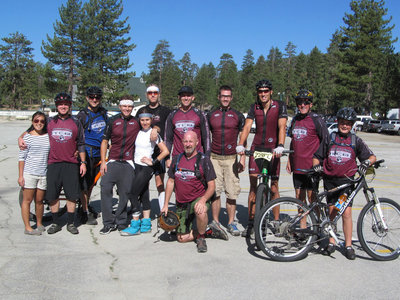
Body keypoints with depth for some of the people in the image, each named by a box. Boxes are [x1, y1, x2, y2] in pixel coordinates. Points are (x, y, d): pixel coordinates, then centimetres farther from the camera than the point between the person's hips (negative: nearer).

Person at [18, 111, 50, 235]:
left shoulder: (48, 136, 7)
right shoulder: (28, 136, -2)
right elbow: (22, 157, -2)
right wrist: (20, 175, -5)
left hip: (43, 174, 3)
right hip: (29, 173, -3)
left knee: (39, 200, 10)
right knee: (27, 200, 2)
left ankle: (39, 224, 26)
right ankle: (27, 227, 8)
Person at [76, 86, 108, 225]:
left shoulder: (103, 112, 10)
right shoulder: (82, 115, -8)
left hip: (99, 152, 6)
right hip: (87, 152, -6)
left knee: (92, 182, 16)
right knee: (85, 183, -4)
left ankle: (87, 206, 32)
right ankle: (84, 214, 4)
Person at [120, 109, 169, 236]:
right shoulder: (138, 132, 9)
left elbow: (165, 151, -9)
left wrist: (153, 162, -9)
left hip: (146, 168, -6)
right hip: (137, 166, 6)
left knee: (133, 194, -11)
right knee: (144, 195, 10)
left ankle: (135, 226, -4)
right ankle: (146, 225, 17)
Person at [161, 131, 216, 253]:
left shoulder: (204, 160, -8)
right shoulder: (176, 159, 5)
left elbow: (211, 186, -10)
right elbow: (170, 181, 12)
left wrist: (203, 200, -29)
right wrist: (166, 205, 8)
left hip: (199, 199, -4)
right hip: (181, 204, 4)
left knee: (200, 211, -39)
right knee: (182, 238, -1)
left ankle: (201, 237, -11)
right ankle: (207, 230, 22)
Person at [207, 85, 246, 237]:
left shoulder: (238, 116, 7)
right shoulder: (211, 115, 11)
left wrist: (242, 159, -2)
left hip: (231, 158, -1)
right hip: (214, 158, 1)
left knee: (232, 192, -1)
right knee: (215, 190, -4)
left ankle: (231, 223, 9)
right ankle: (215, 222, 4)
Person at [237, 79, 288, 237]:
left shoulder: (280, 106, -5)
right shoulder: (254, 107, 3)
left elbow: (282, 127, -17)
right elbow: (247, 126, -5)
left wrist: (280, 146, -31)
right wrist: (240, 145, -20)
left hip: (273, 149, -2)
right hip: (256, 148, 2)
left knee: (274, 188, 4)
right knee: (253, 187, 1)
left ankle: (276, 222, 18)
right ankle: (250, 223, 7)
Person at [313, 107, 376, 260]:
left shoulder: (356, 141, 5)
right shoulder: (330, 138, 6)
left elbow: (372, 156, 5)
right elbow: (317, 157, 11)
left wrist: (366, 163, -16)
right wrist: (316, 166, -9)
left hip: (346, 180, -1)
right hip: (330, 180, 1)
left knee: (346, 213, -5)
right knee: (332, 212, 6)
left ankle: (348, 245, 6)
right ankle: (331, 242, 20)